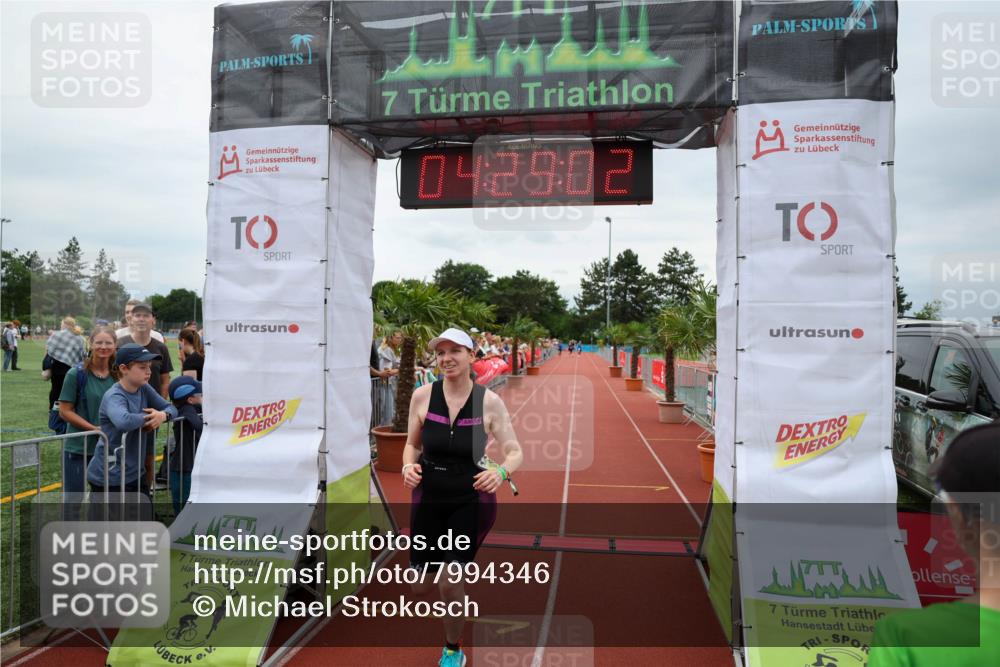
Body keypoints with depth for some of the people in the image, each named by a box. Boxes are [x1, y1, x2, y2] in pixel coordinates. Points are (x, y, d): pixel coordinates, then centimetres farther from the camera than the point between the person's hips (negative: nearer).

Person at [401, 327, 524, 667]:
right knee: (420, 587, 7)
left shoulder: (490, 401, -13)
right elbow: (412, 444, 4)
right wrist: (409, 466, -17)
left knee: (450, 585, -7)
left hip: (472, 501, -2)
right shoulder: (422, 396, -9)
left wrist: (501, 471, -30)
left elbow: (515, 452, -8)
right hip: (429, 498, 3)